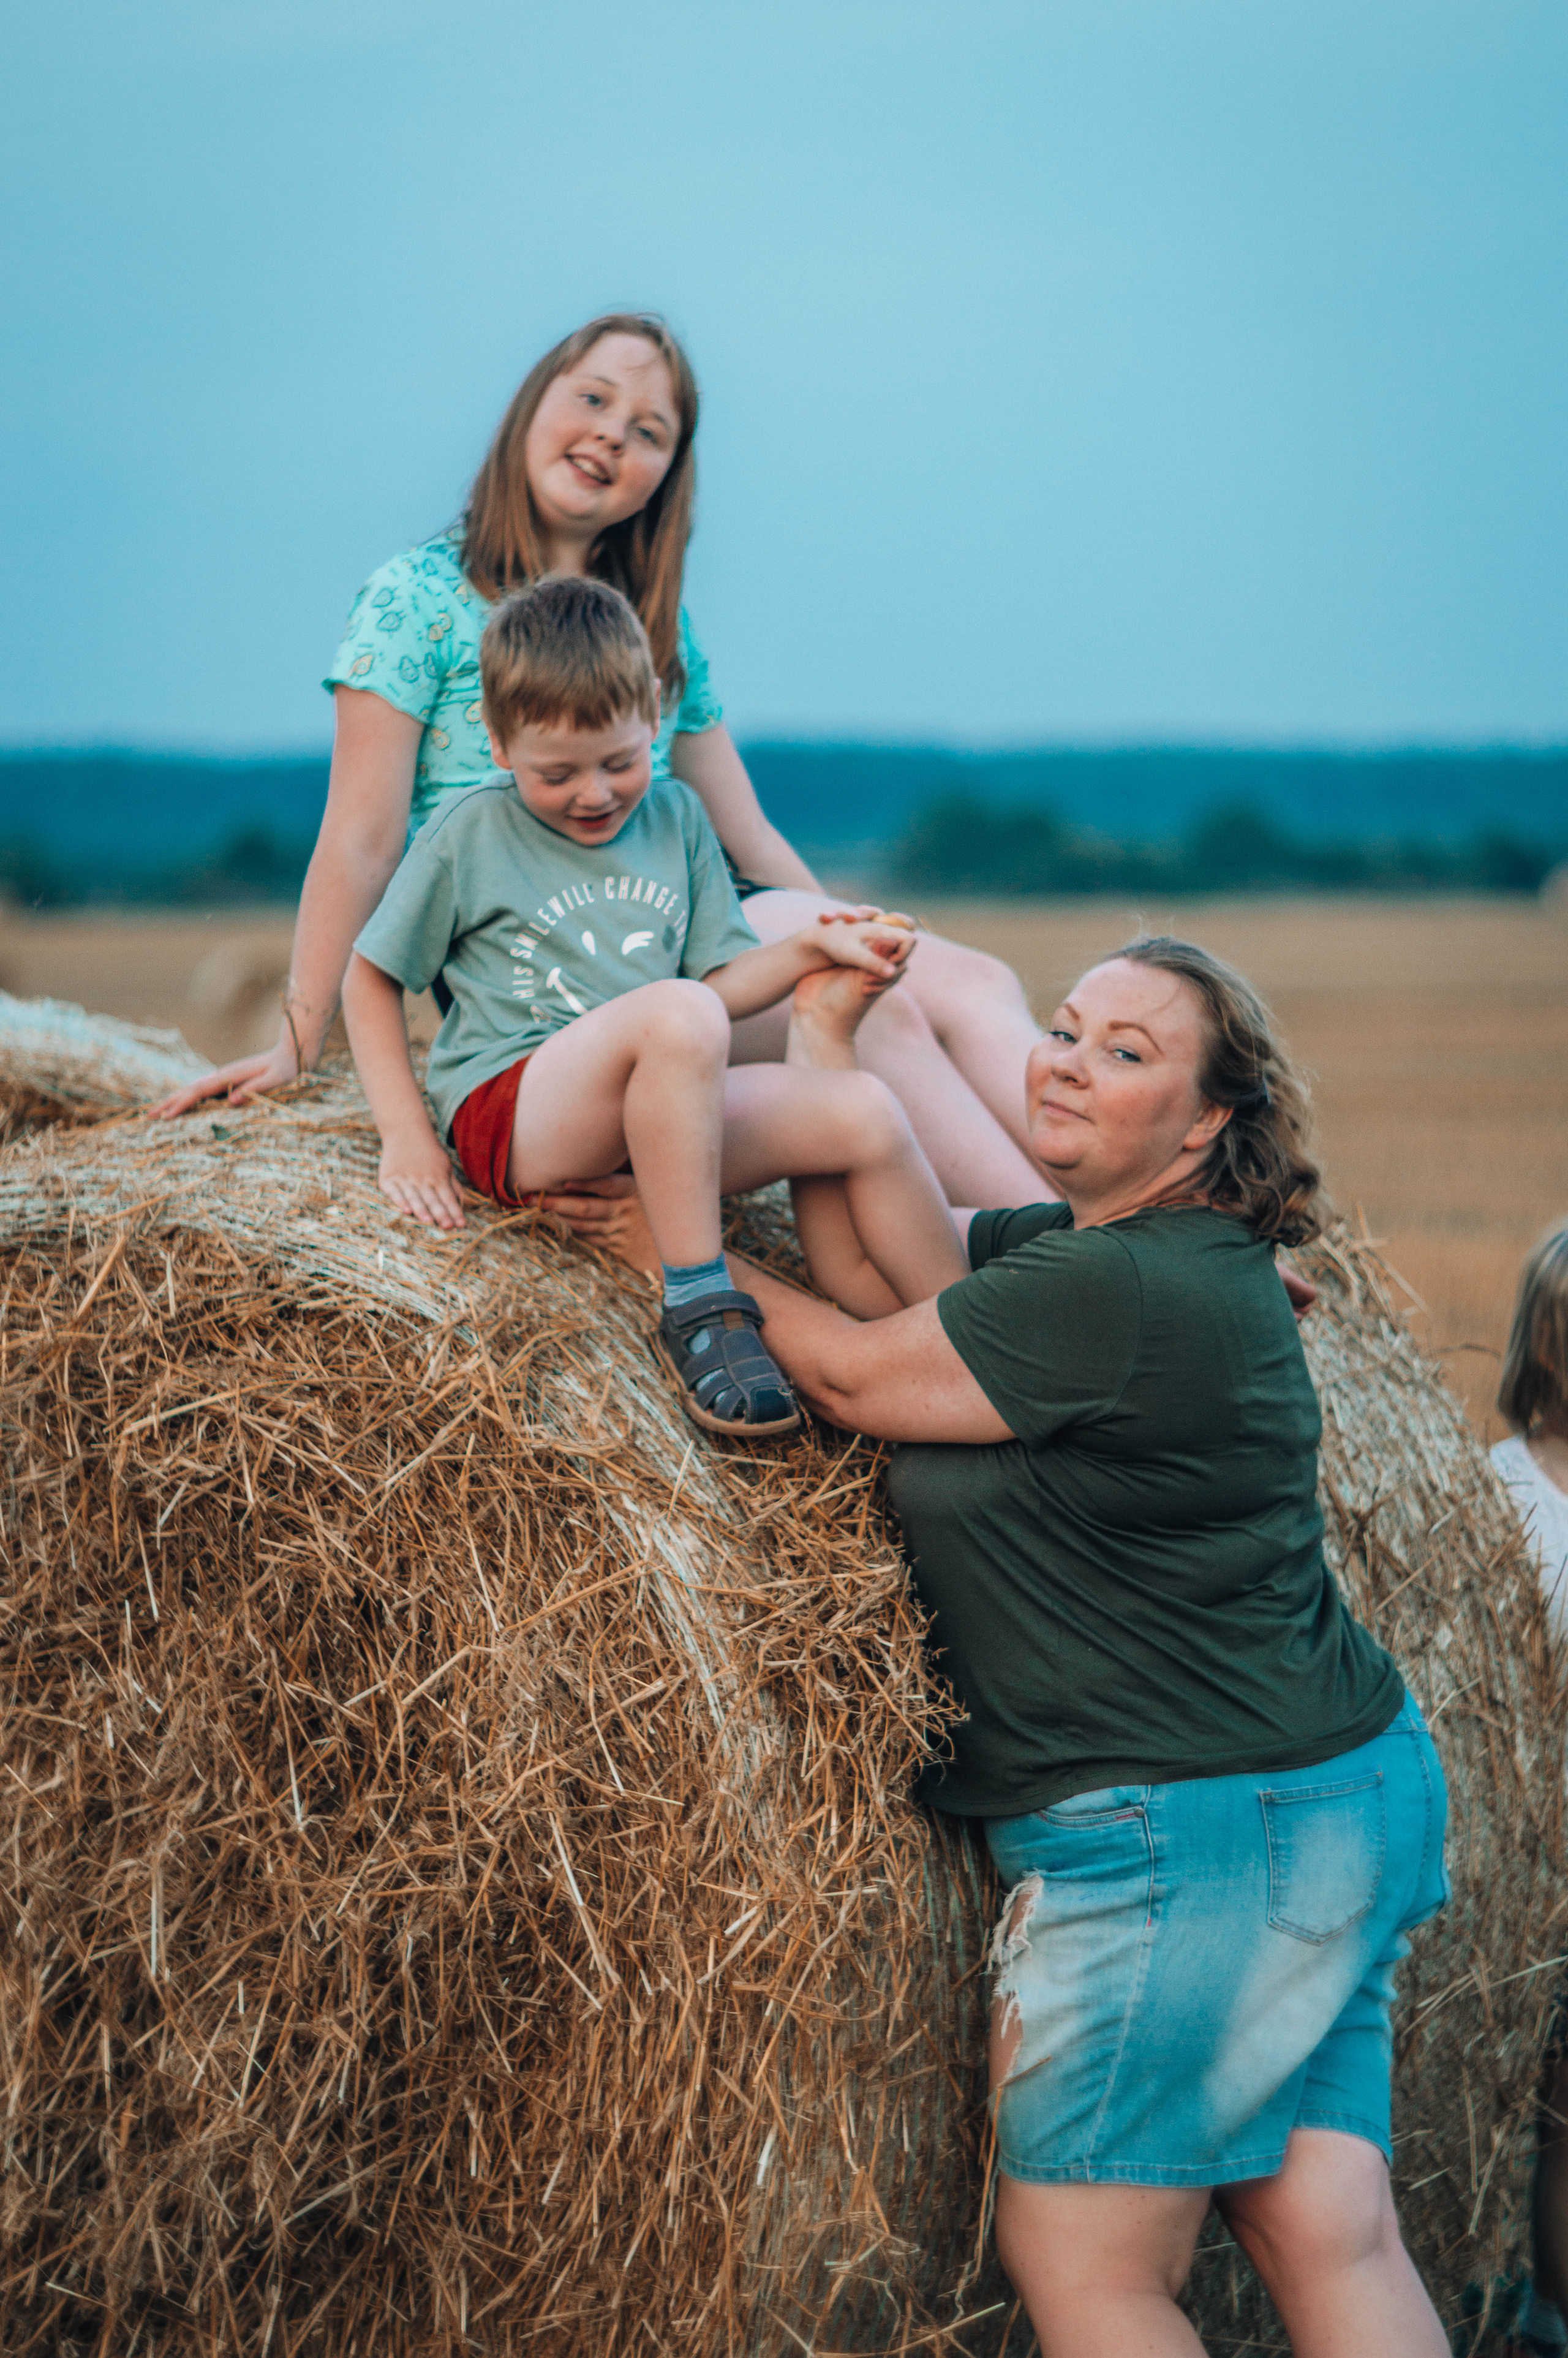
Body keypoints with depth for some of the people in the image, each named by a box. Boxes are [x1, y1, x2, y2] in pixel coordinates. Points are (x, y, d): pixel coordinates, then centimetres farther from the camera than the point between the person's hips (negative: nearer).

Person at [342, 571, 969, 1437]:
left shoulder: (675, 817, 16)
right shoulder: (468, 833, 4)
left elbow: (719, 984, 15)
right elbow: (370, 979, 8)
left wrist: (809, 948, -5)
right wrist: (405, 1136, -3)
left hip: (661, 1120, 5)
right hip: (511, 1114, -5)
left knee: (863, 1113, -18)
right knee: (676, 1018, -37)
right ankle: (697, 1304, -30)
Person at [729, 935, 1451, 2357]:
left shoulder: (1116, 1295, -19)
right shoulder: (1102, 1247, 11)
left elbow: (854, 1374, -9)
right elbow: (885, 1272, 14)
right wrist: (828, 1028, 10)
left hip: (1192, 1837, -10)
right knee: (1325, 2232, 8)